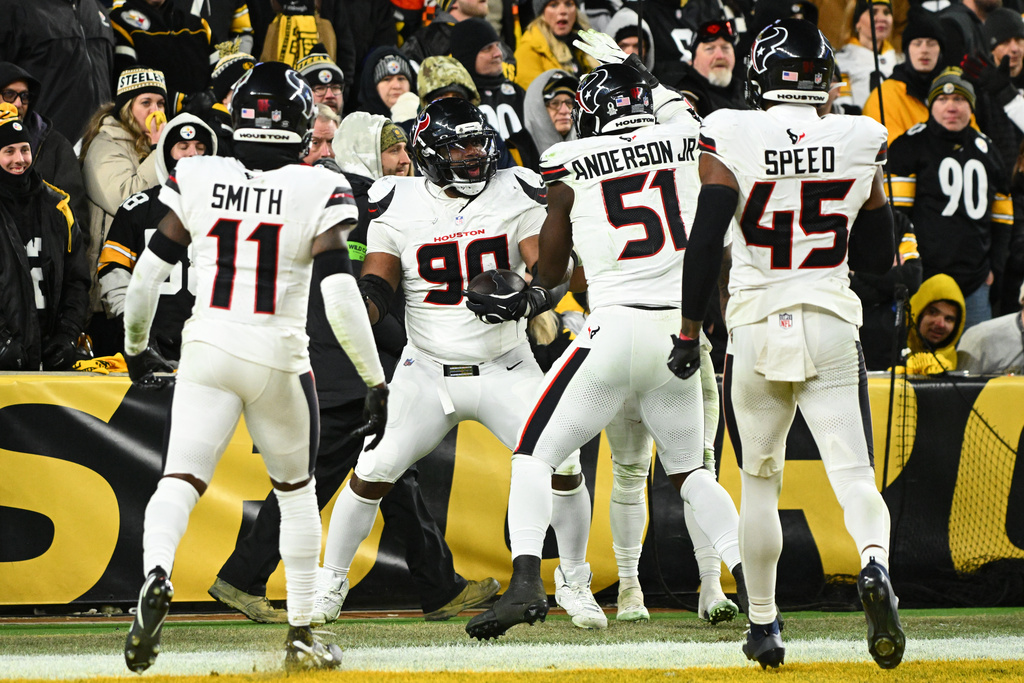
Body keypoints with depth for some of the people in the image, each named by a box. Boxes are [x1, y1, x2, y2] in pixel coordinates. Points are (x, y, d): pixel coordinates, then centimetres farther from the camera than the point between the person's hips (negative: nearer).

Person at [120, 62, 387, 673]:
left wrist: (136, 348, 22)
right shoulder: (320, 193, -6)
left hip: (207, 348, 1)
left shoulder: (195, 181, 1)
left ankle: (157, 575, -35)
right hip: (278, 357, -1)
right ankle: (302, 635, 21)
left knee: (180, 481, -4)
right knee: (297, 492, 18)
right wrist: (377, 383, -7)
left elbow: (148, 273, 5)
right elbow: (340, 295, -13)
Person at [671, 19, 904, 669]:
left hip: (757, 327, -1)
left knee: (760, 483, 14)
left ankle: (764, 626, 18)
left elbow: (705, 242, -9)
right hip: (833, 325, 1)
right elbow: (879, 256, 9)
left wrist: (689, 333, 0)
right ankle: (875, 566, -31)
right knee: (854, 474, -2)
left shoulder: (730, 139, -7)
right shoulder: (862, 142, 1)